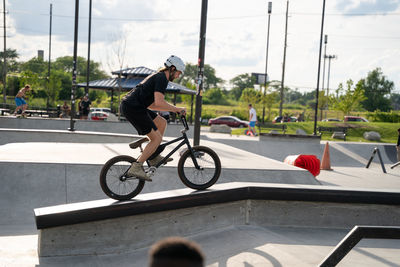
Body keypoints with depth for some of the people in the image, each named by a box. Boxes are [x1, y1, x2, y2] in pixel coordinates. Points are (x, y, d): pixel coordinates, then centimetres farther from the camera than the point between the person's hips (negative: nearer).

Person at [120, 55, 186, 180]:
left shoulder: (157, 76, 24)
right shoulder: (162, 78, -8)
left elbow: (150, 104, 27)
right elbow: (159, 103, -22)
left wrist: (172, 109, 23)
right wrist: (177, 109, -8)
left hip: (129, 105, 10)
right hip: (132, 107, -10)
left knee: (162, 123, 17)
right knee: (157, 138, -8)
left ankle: (154, 157, 20)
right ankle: (136, 168, -11)